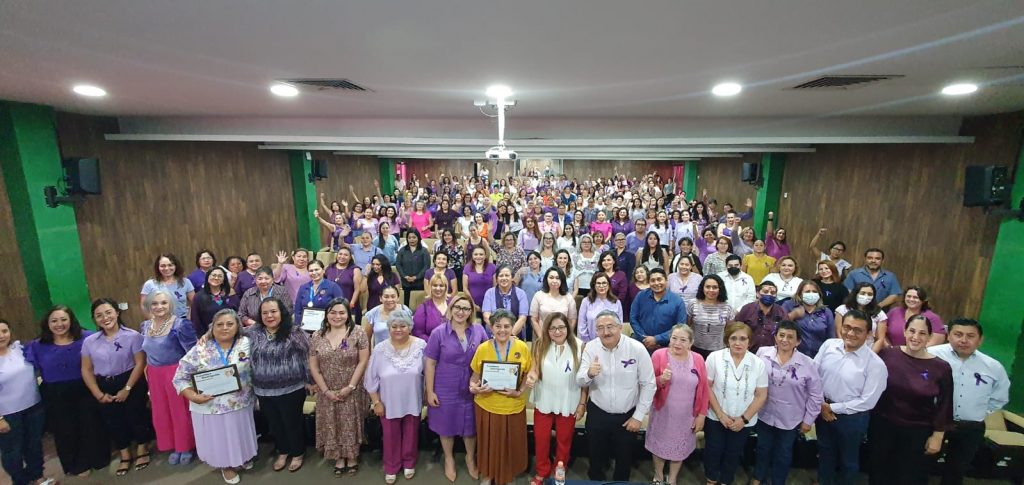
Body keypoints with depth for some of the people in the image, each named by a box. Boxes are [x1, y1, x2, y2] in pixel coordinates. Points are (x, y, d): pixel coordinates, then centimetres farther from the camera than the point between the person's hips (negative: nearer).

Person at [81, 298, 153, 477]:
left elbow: (140, 363, -13)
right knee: (113, 421, 15)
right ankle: (125, 456, 34)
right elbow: (86, 370, 5)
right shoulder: (89, 341, 1)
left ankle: (142, 450, 28)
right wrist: (98, 394, -3)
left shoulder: (132, 336, -12)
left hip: (131, 384, -4)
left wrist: (127, 389, -14)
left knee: (136, 416, 5)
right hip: (105, 387, 4)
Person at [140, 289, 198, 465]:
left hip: (176, 373, -6)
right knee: (161, 413, 15)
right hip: (155, 375, 6)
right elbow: (146, 352, 21)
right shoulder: (145, 326, 6)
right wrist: (147, 371, 15)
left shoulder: (180, 325, -15)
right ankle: (174, 447, 32)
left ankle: (186, 447, 22)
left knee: (181, 411, 5)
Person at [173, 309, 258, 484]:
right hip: (211, 407, -1)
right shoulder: (200, 350, -11)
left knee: (240, 435, 20)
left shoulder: (246, 344, -8)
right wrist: (193, 396, -18)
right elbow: (180, 377, -6)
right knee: (219, 439, 16)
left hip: (241, 404, 1)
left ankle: (243, 457, 48)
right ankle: (226, 466, 42)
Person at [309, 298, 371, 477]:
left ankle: (352, 458, 31)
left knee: (351, 424, 9)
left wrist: (350, 387, -14)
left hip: (352, 392, -3)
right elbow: (313, 366, 1)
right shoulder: (317, 336, -1)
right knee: (332, 425, 14)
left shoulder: (357, 332, -11)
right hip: (327, 393, 3)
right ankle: (339, 459, 34)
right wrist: (325, 390, -6)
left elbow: (363, 361, -11)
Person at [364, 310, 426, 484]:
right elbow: (372, 378, -6)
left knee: (410, 434, 20)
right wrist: (376, 402, -5)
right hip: (389, 403, 0)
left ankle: (409, 463, 45)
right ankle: (391, 467, 41)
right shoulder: (380, 349, -14)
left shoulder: (421, 346, -15)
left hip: (413, 402, 0)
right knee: (391, 436, 18)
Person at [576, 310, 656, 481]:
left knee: (624, 458, 21)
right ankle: (595, 480, 47)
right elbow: (580, 381, -11)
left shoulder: (637, 349, -17)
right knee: (596, 456, 19)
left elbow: (648, 384, -9)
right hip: (597, 413, 1)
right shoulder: (590, 348, -11)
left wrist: (638, 416, -7)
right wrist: (589, 374, -35)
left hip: (627, 416, -1)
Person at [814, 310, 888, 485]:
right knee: (825, 451, 26)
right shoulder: (829, 345, -11)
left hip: (851, 417, -3)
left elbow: (867, 401, -18)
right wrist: (821, 403, -9)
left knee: (848, 459, 21)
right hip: (822, 409, 4)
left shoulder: (875, 364, -21)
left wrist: (833, 408, -16)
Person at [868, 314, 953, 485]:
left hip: (918, 432, 0)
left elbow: (943, 406, -2)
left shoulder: (941, 367, -9)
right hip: (882, 425, 0)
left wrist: (937, 436, 0)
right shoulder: (887, 354, -10)